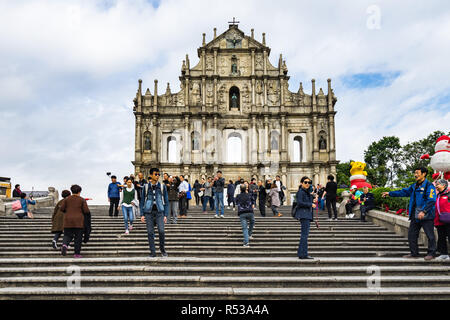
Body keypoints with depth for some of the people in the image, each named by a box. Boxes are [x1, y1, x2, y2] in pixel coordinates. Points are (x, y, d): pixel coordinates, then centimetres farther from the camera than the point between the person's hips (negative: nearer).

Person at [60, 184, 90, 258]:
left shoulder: (67, 199, 5)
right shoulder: (82, 200, -1)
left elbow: (62, 208, -1)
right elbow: (86, 211, -6)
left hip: (68, 221, 2)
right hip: (79, 222, -2)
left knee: (68, 235, 9)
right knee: (78, 238, 6)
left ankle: (64, 245, -22)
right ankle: (77, 253, 5)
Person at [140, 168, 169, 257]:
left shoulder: (162, 186, 5)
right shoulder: (146, 187, 6)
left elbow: (166, 201, 8)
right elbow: (142, 201, 11)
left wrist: (166, 215, 1)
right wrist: (142, 215, 4)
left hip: (159, 212, -1)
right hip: (149, 212, 1)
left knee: (161, 231, -14)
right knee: (150, 233, 0)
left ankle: (162, 248, 10)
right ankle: (153, 252, 11)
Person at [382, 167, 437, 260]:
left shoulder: (429, 186, -11)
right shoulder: (414, 186, 14)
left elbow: (431, 200, -19)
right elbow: (404, 192, 21)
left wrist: (424, 211, -27)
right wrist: (390, 193, 17)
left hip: (426, 216, -8)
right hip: (415, 216, 8)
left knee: (430, 235, 0)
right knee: (411, 235, 10)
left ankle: (431, 253, 12)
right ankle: (414, 253, 19)